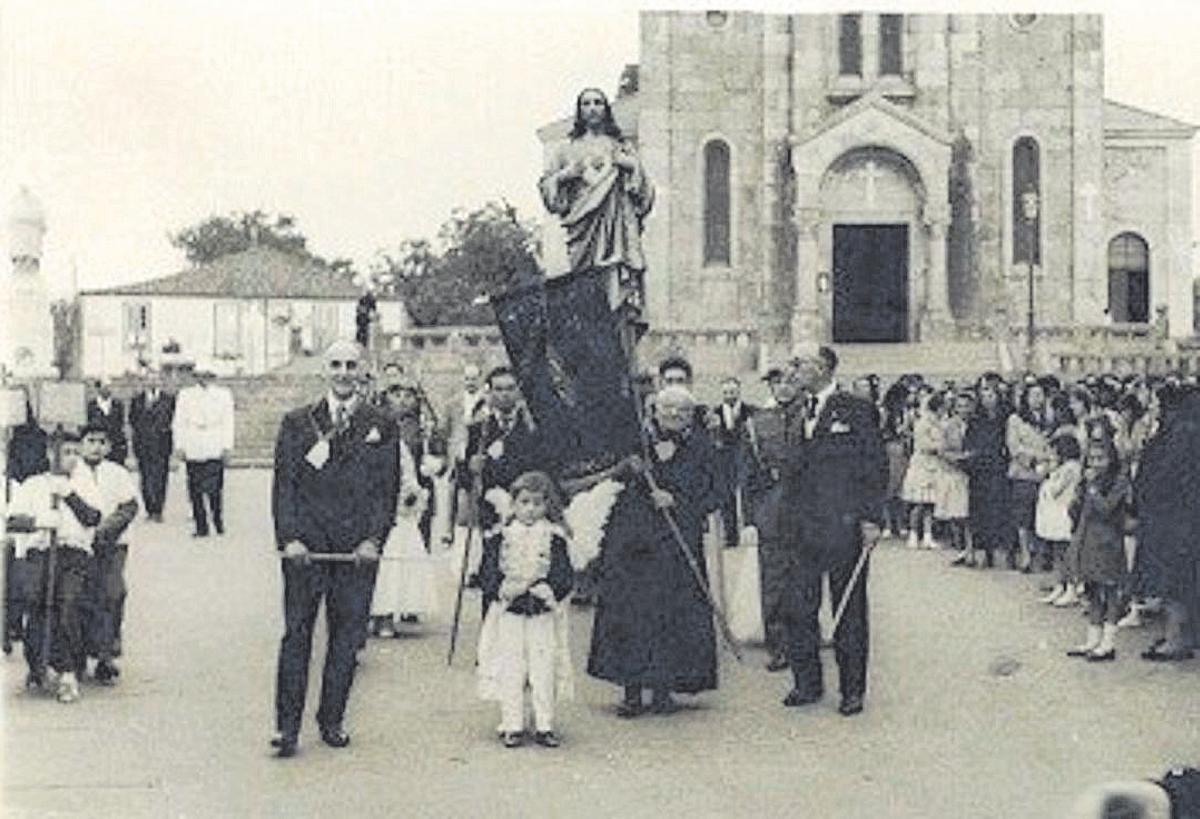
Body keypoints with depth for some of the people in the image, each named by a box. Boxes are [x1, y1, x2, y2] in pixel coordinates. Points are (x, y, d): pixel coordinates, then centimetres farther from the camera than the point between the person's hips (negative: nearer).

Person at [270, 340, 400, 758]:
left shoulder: (381, 427, 8)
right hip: (305, 545, -1)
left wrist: (374, 539, -6)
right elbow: (284, 485, 3)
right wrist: (289, 538, -9)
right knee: (297, 633, -1)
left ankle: (332, 720, 17)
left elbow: (387, 489, 5)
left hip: (358, 547, 1)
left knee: (347, 633, 5)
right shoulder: (297, 423, 7)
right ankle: (287, 725, 3)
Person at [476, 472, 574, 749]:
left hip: (543, 616, 0)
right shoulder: (500, 538, 2)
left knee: (543, 672, 2)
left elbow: (565, 578, -3)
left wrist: (548, 590, -21)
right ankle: (512, 726, 10)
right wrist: (502, 590, -20)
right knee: (510, 672, 2)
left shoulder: (554, 539, 2)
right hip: (509, 615, 0)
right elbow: (487, 576, -1)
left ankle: (544, 726, 10)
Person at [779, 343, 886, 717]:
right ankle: (806, 683, 18)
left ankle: (852, 689, 14)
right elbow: (791, 468, 13)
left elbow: (876, 468, -4)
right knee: (797, 608, 4)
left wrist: (870, 519, -11)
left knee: (850, 612, 4)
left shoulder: (856, 410, -3)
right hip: (803, 528, 5)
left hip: (845, 527, -5)